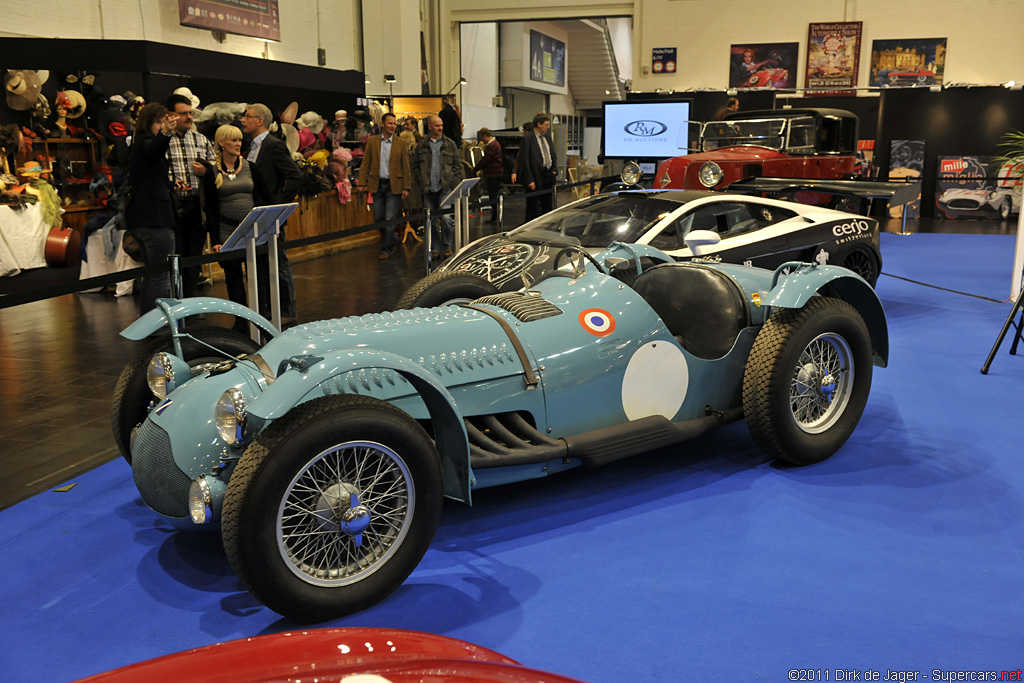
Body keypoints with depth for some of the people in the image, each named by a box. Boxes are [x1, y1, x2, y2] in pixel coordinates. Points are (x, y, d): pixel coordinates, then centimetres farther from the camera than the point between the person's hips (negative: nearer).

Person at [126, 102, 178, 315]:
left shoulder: (139, 143, 22)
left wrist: (170, 186, 25)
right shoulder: (144, 141, -9)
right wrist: (165, 133, -53)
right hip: (155, 218, -11)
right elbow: (154, 149, -35)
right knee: (161, 277, -11)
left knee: (151, 275, 15)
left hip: (141, 218, 11)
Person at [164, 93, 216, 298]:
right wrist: (169, 182, -20)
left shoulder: (201, 140, 14)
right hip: (172, 206, -4)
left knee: (194, 253, 10)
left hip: (197, 205, 5)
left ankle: (190, 299, 21)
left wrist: (206, 171, -1)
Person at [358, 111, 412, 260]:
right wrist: (362, 183, -2)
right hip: (377, 185, 2)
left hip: (394, 185, -2)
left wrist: (406, 187, -4)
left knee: (390, 218, -4)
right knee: (378, 217, 6)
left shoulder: (401, 143, 1)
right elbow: (365, 163, 5)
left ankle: (386, 249, 6)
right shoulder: (372, 141, 5)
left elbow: (406, 167, 1)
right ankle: (393, 238, 30)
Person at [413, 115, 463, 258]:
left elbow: (458, 164, 7)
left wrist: (454, 183, -3)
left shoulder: (450, 144, 7)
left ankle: (447, 246, 8)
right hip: (428, 189, 2)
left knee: (446, 217, -11)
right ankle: (435, 249, 15)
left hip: (445, 187, -2)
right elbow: (415, 165, 12)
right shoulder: (421, 146, 9)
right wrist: (421, 182, 0)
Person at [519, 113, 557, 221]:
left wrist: (554, 170, 5)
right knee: (533, 209, -2)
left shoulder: (547, 136, 11)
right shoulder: (527, 138, -11)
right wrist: (529, 180, -18)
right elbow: (524, 160, -14)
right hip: (536, 178, -7)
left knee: (548, 207, 11)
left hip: (549, 176, 7)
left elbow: (554, 155, 20)